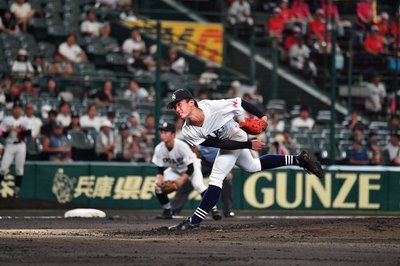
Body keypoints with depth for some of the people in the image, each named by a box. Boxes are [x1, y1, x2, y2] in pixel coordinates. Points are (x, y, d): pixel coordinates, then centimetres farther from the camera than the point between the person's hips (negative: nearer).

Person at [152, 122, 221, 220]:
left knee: (198, 185, -32)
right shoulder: (159, 149, -22)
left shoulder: (182, 146, -34)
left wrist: (181, 180, -39)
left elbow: (190, 169, -29)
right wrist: (159, 180, -32)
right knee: (158, 186, -10)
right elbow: (160, 169, -12)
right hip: (175, 169, 5)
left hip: (192, 166, -5)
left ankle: (214, 210, -25)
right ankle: (167, 211, 8)